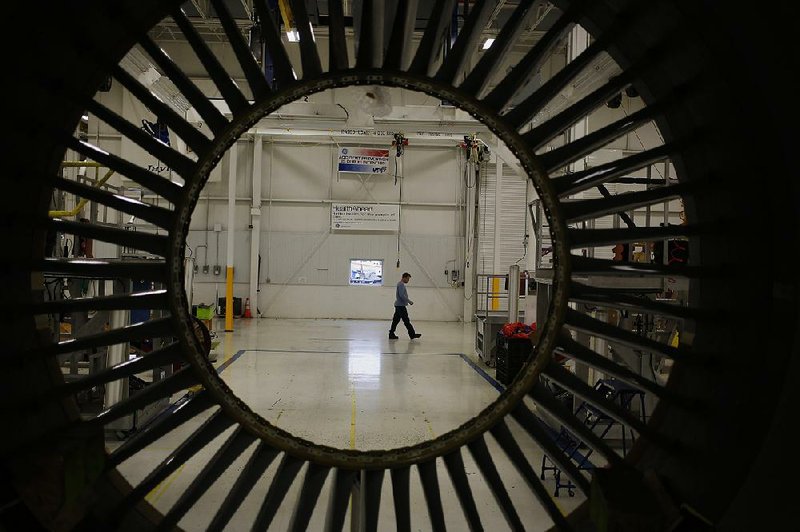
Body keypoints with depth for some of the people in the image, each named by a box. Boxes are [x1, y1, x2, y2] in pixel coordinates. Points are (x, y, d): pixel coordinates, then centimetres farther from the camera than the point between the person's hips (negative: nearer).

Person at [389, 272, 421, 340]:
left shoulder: (401, 284, 19)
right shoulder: (401, 285, -14)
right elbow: (402, 295, -23)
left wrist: (408, 301, 21)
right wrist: (409, 301, -16)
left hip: (398, 305, 11)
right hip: (401, 305, -11)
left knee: (396, 320, 9)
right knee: (406, 321, -6)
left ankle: (391, 334, 9)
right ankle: (412, 334, -3)